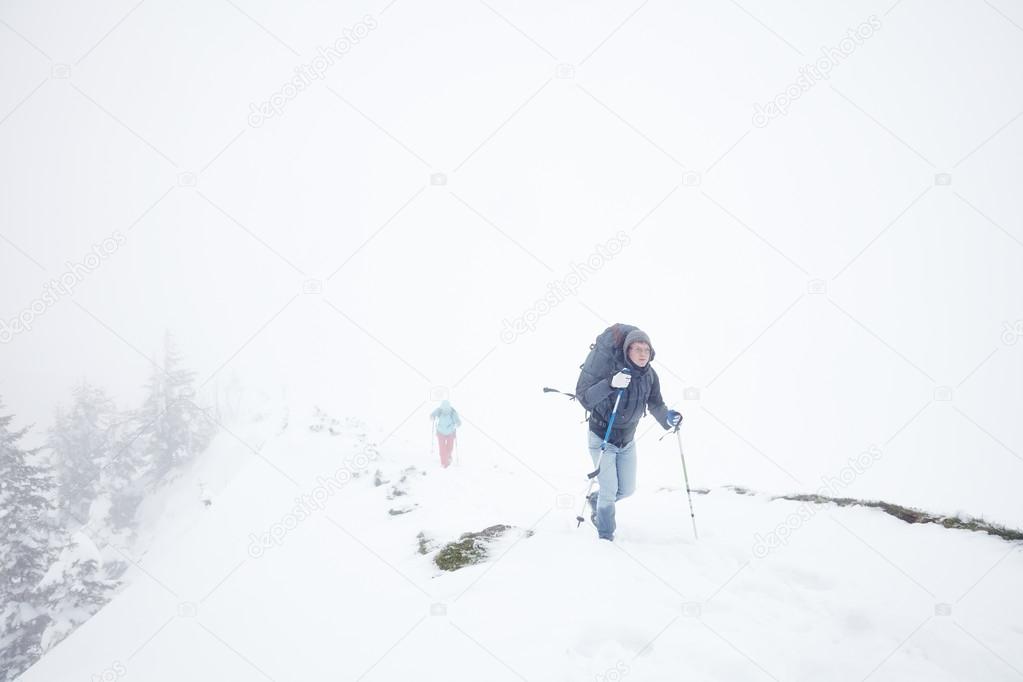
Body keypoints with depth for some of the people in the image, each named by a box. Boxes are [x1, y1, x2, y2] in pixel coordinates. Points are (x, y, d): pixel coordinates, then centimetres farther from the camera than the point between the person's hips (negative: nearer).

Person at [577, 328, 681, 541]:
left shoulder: (650, 375, -9)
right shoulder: (610, 368, -26)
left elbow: (655, 405, -2)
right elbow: (584, 397, -31)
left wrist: (667, 418, -22)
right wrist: (610, 385, -46)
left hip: (627, 441, 6)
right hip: (602, 438, -6)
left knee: (627, 489, 13)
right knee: (609, 491, -3)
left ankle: (596, 501, 44)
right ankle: (605, 535, 20)